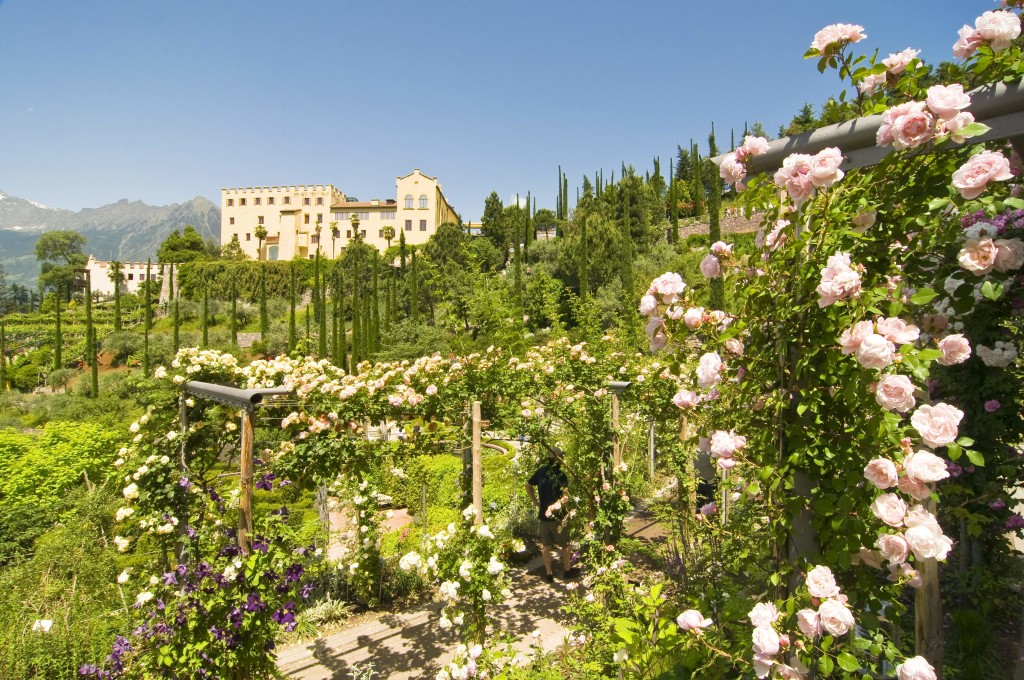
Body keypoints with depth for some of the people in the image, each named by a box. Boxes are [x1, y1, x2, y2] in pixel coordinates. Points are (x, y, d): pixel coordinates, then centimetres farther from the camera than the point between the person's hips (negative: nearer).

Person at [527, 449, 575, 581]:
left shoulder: (541, 471, 1)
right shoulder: (560, 475, -17)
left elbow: (528, 486, 11)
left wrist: (536, 502, 12)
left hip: (543, 514, 5)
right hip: (557, 515, -5)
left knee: (546, 546, 13)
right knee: (565, 544, 15)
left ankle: (549, 573, 21)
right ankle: (567, 570, 28)